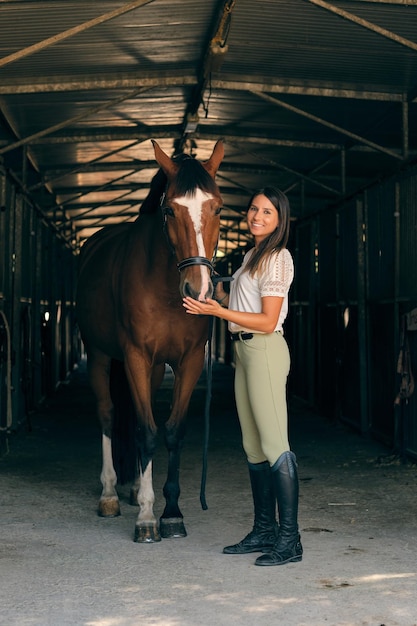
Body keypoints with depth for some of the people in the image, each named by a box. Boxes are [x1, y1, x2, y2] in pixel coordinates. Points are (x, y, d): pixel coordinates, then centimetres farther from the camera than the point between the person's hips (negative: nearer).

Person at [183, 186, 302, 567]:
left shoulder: (277, 258, -10)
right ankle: (264, 531, 20)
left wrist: (217, 311, -19)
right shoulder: (252, 256, 18)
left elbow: (268, 321, -17)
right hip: (244, 352, 10)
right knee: (254, 447, 12)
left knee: (275, 445, -10)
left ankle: (290, 539, -8)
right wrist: (218, 294, 11)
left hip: (265, 351, -10)